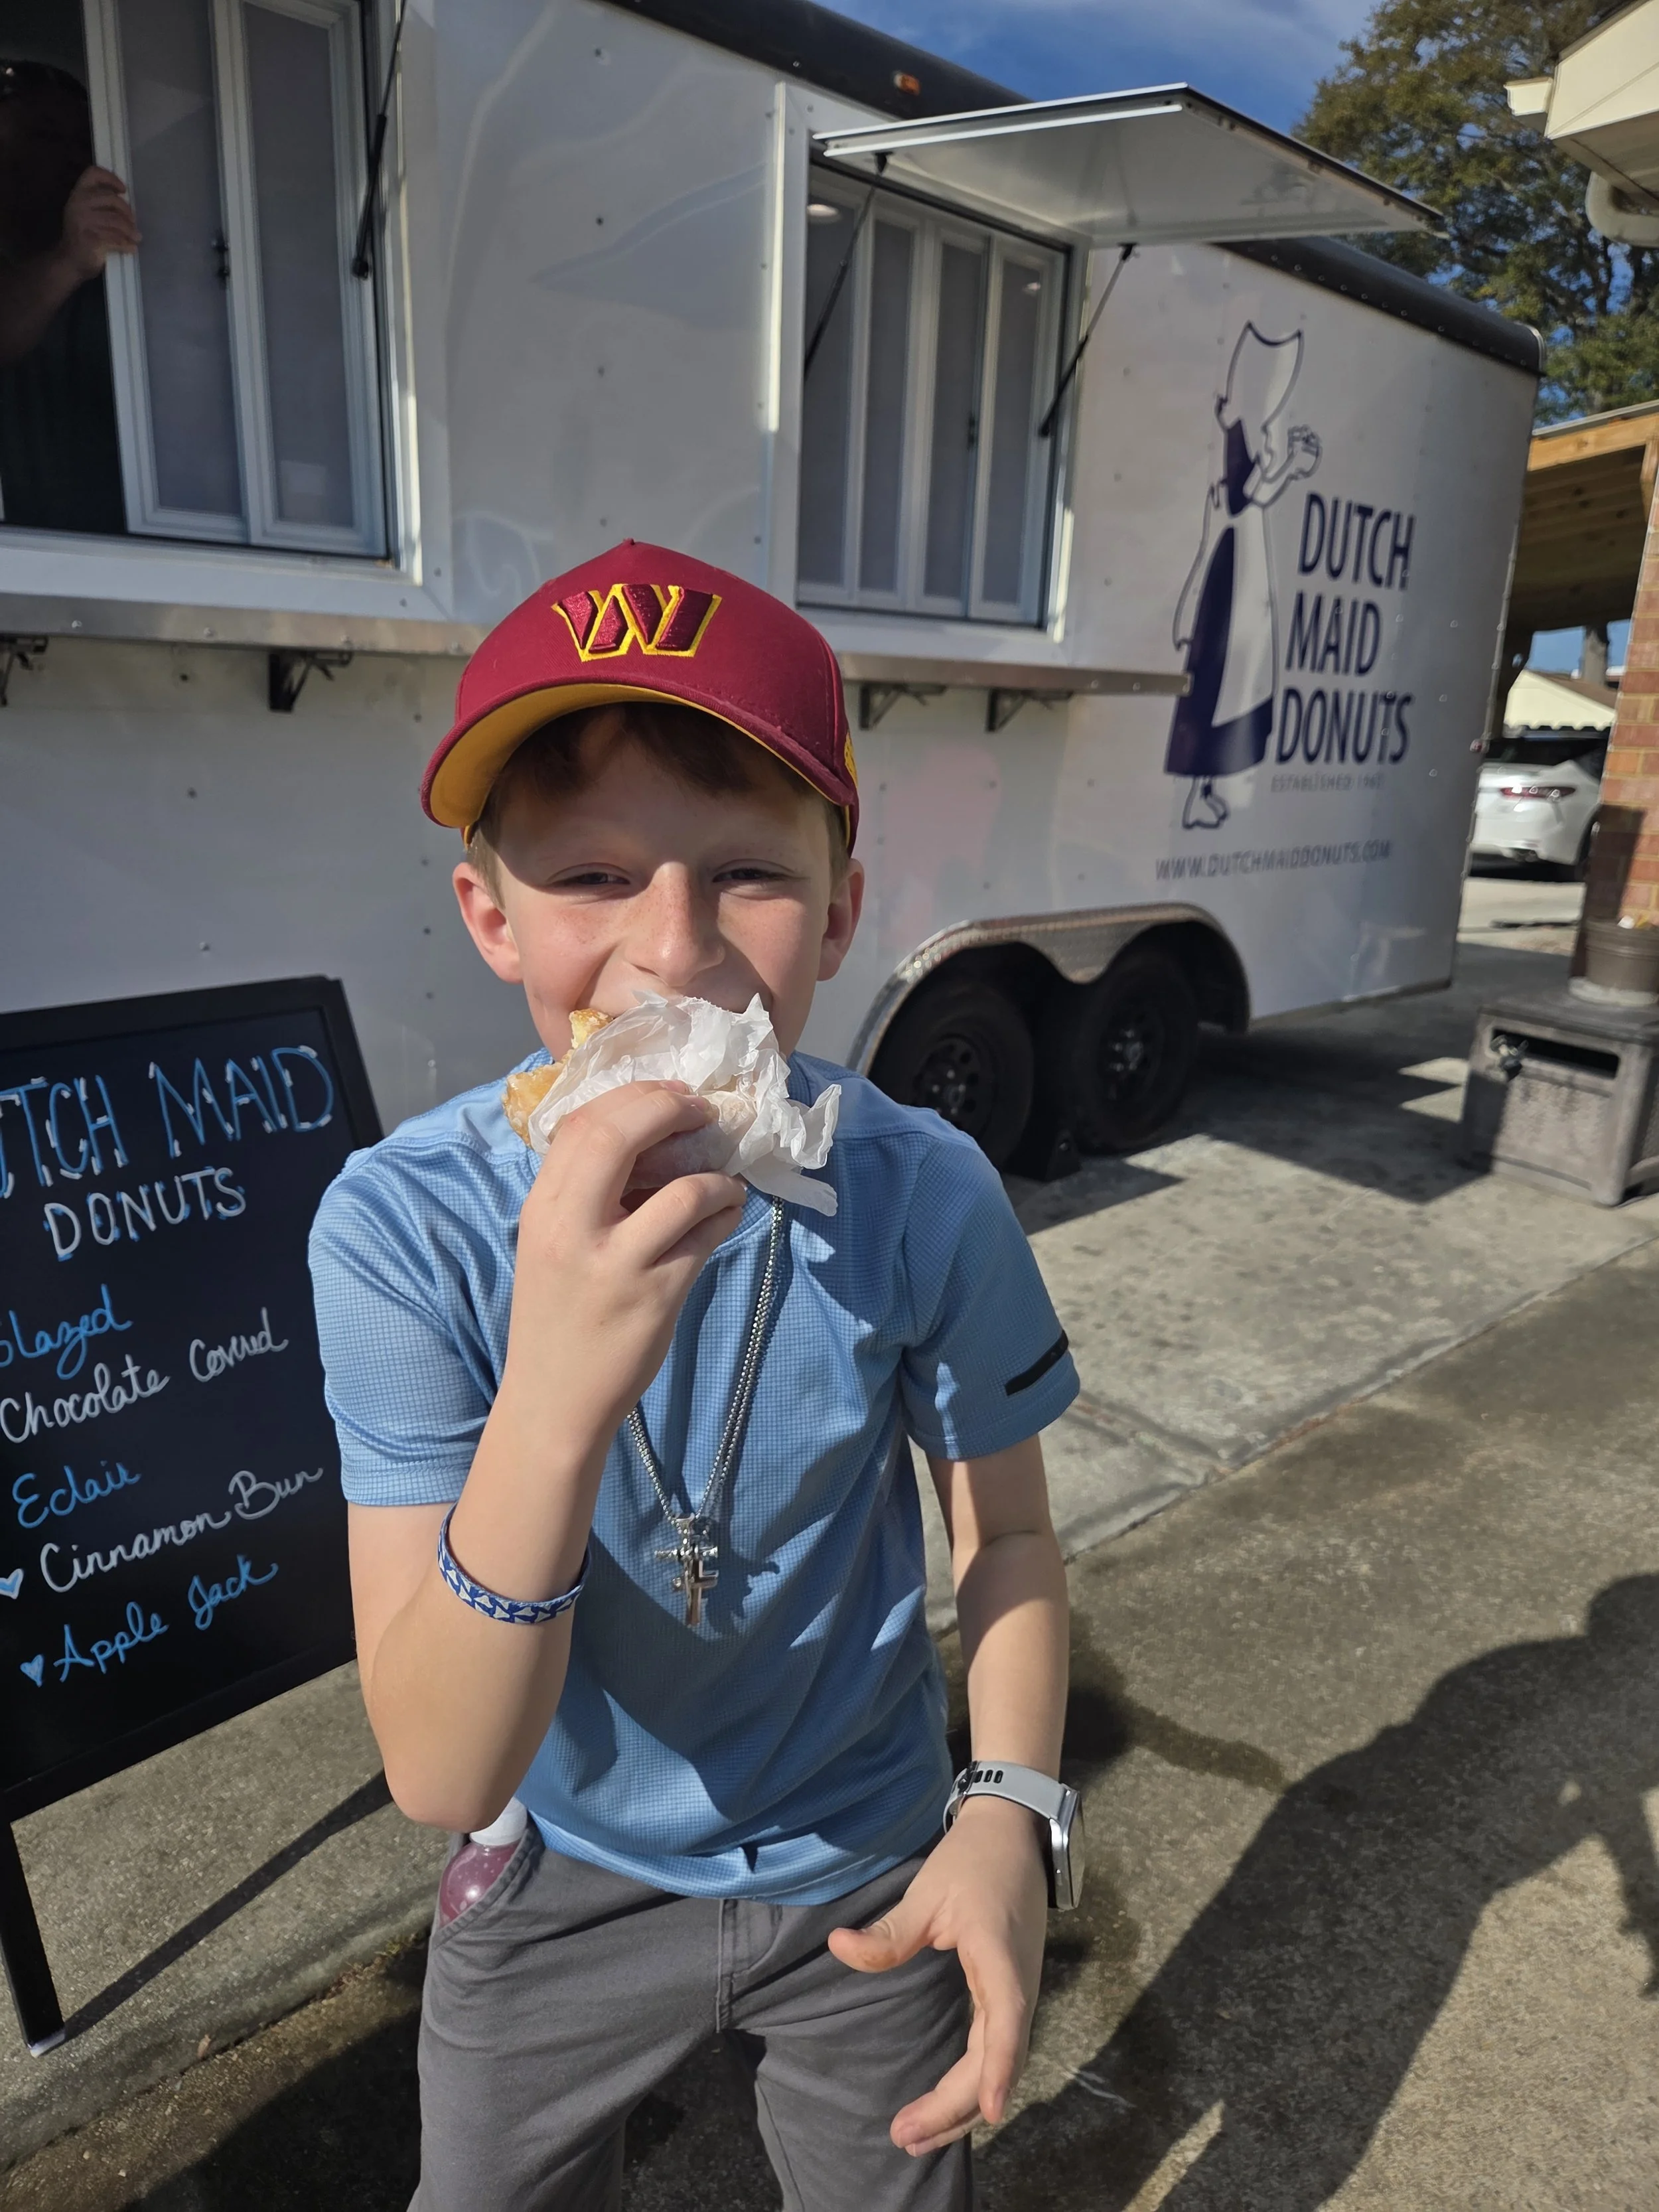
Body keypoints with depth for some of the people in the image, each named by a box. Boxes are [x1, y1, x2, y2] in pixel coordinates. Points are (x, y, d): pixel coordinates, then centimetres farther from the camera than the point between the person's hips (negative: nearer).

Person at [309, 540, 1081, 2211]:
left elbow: (1004, 1533, -6)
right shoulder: (403, 1227, -26)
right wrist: (555, 1399, -45)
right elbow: (443, 1778, -28)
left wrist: (1010, 1812, -23)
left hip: (862, 1874, 1)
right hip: (562, 1878, 0)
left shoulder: (925, 1198, -23)